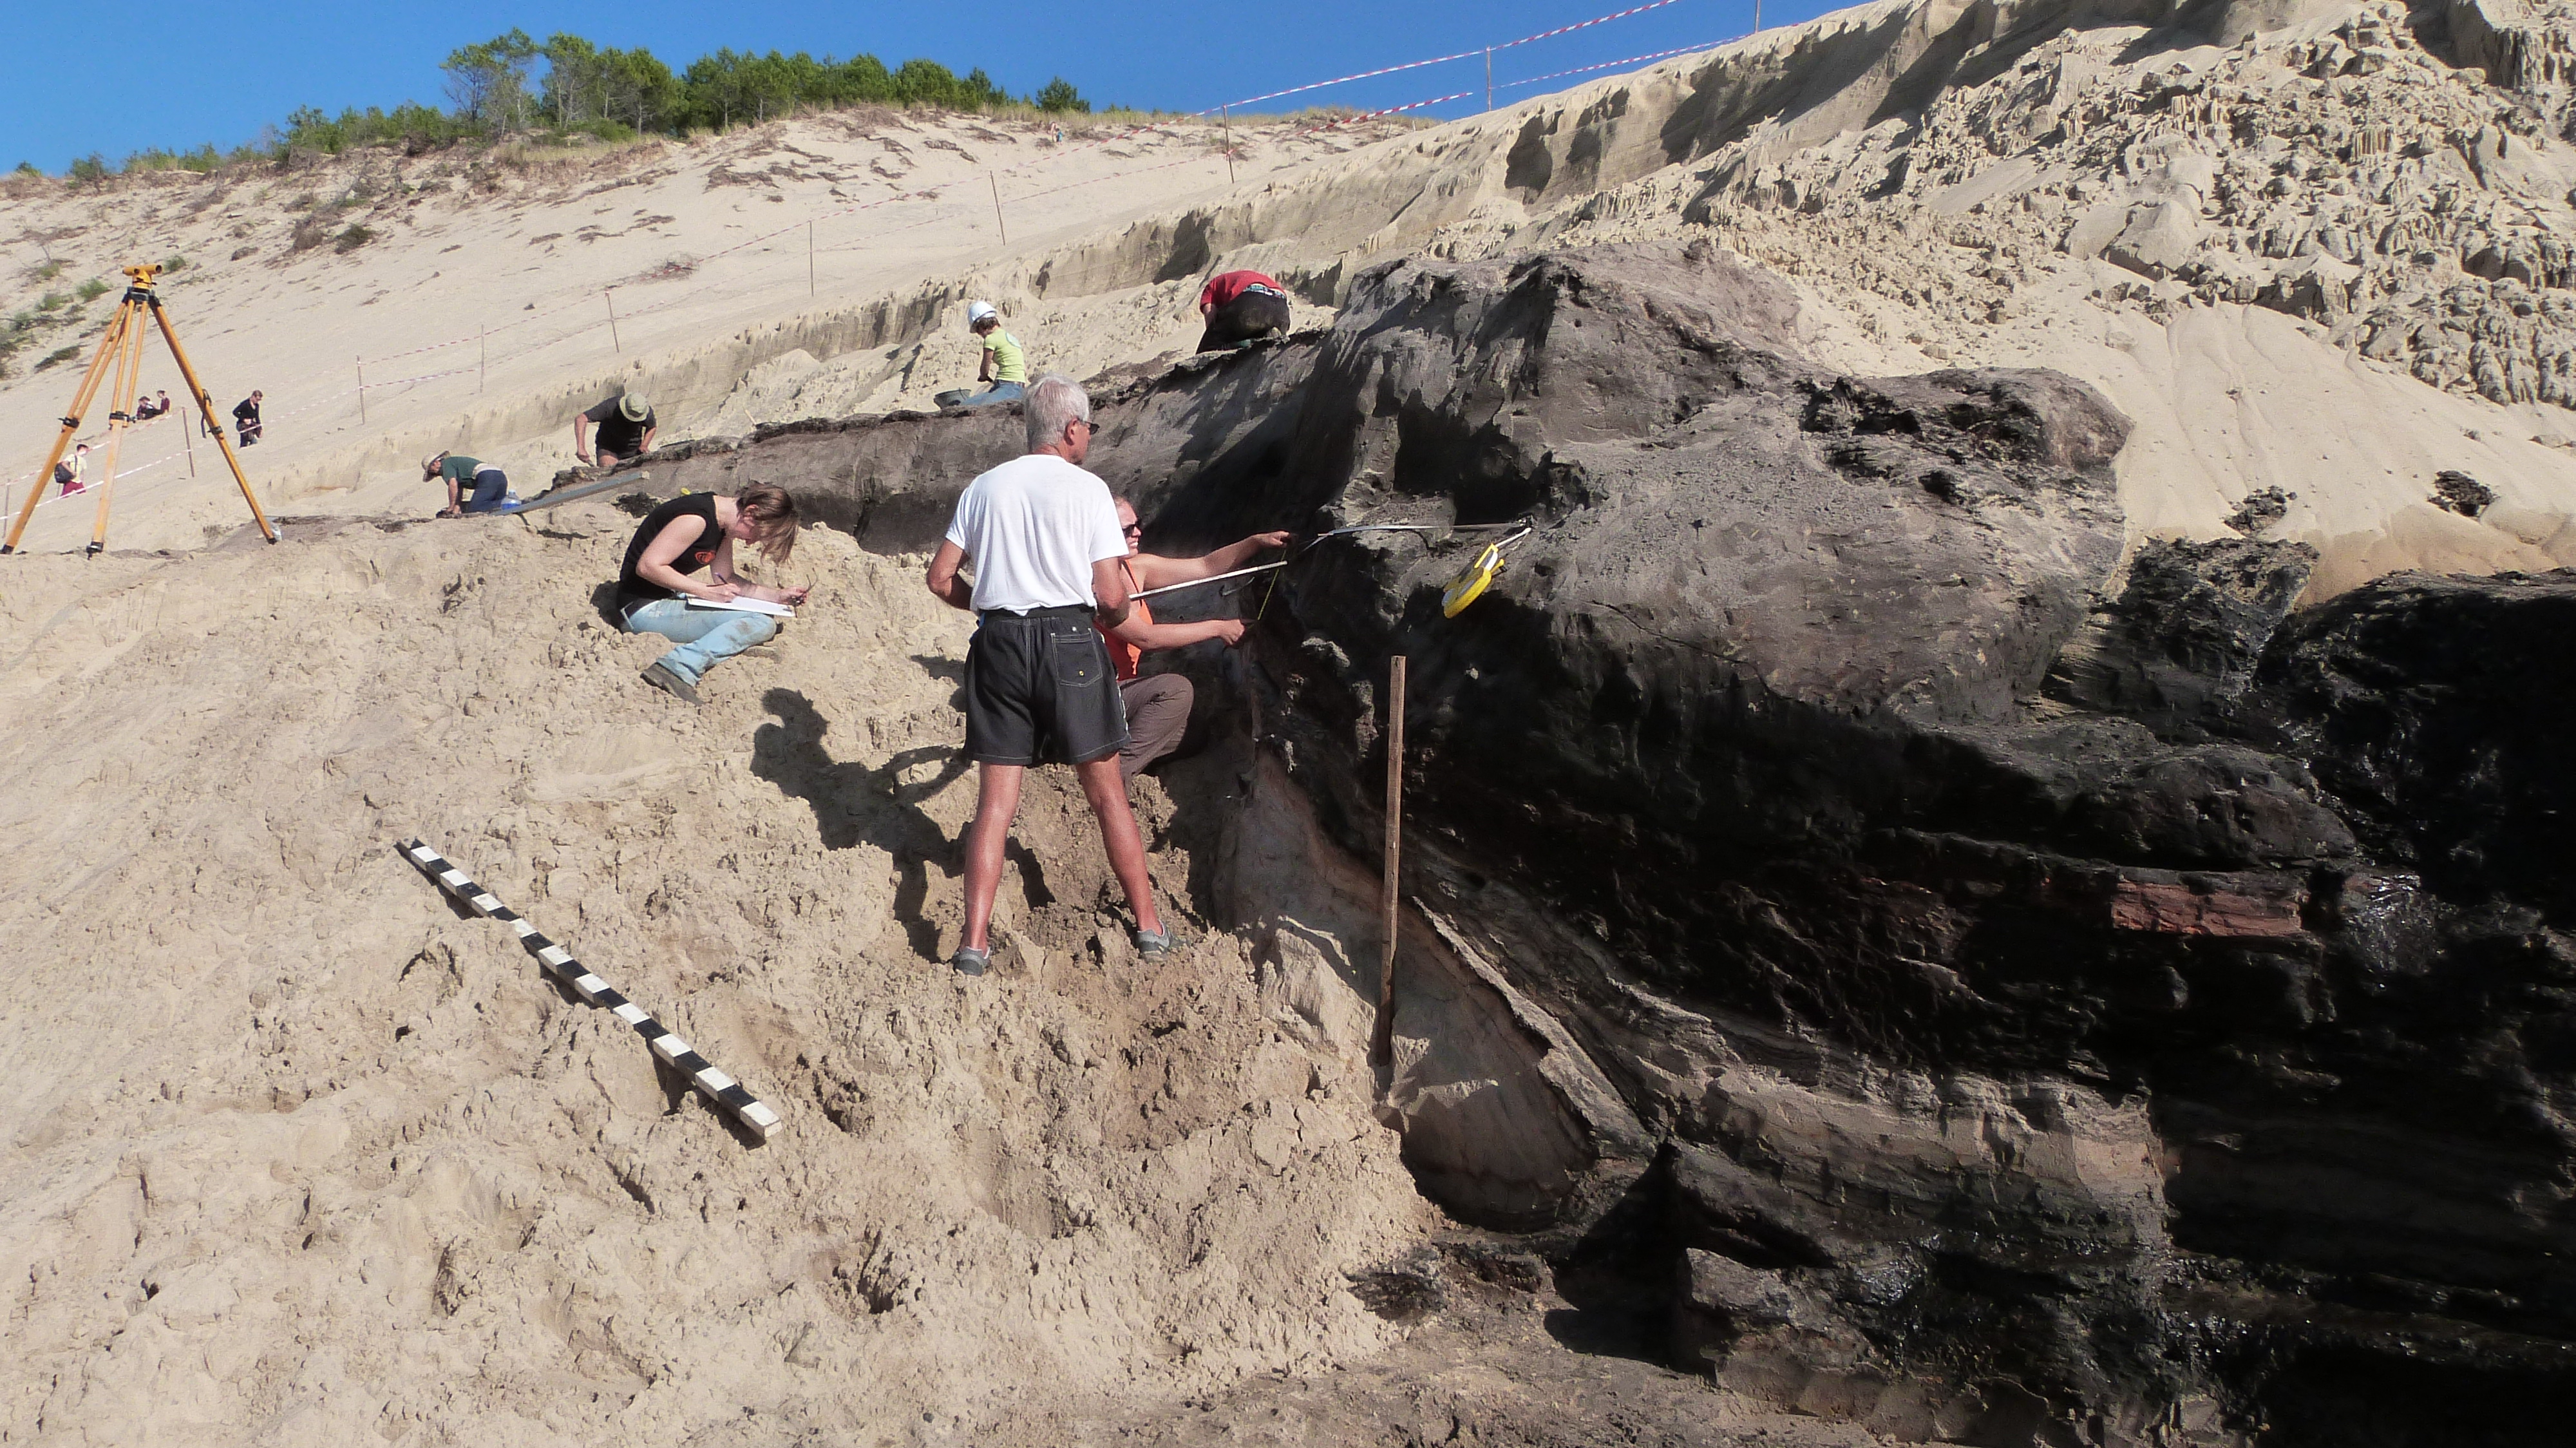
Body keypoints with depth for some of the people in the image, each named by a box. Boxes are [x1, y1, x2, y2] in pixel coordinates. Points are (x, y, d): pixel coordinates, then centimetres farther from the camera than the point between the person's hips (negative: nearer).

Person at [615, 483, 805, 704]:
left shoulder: (722, 523, 8)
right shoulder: (697, 518, -21)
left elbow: (725, 578, 14)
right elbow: (648, 566, -23)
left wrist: (778, 596, 4)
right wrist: (706, 591, -20)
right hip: (645, 610, -10)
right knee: (762, 624, -20)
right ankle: (679, 668, -34)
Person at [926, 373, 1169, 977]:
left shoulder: (984, 486, 10)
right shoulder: (1087, 489, -2)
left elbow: (940, 577, 9)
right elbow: (1112, 598, -7)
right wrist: (1115, 619, 15)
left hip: (998, 639, 3)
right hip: (1067, 638, -3)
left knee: (995, 798, 6)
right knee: (1107, 790, 7)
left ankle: (975, 939, 3)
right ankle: (1148, 924, 16)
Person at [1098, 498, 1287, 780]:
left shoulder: (1136, 567, 3)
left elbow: (1206, 566, 6)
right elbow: (1146, 638, -29)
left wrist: (1257, 542, -6)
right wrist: (1217, 628, -24)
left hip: (1121, 687, 10)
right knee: (1175, 689, -27)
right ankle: (1113, 773, -21)